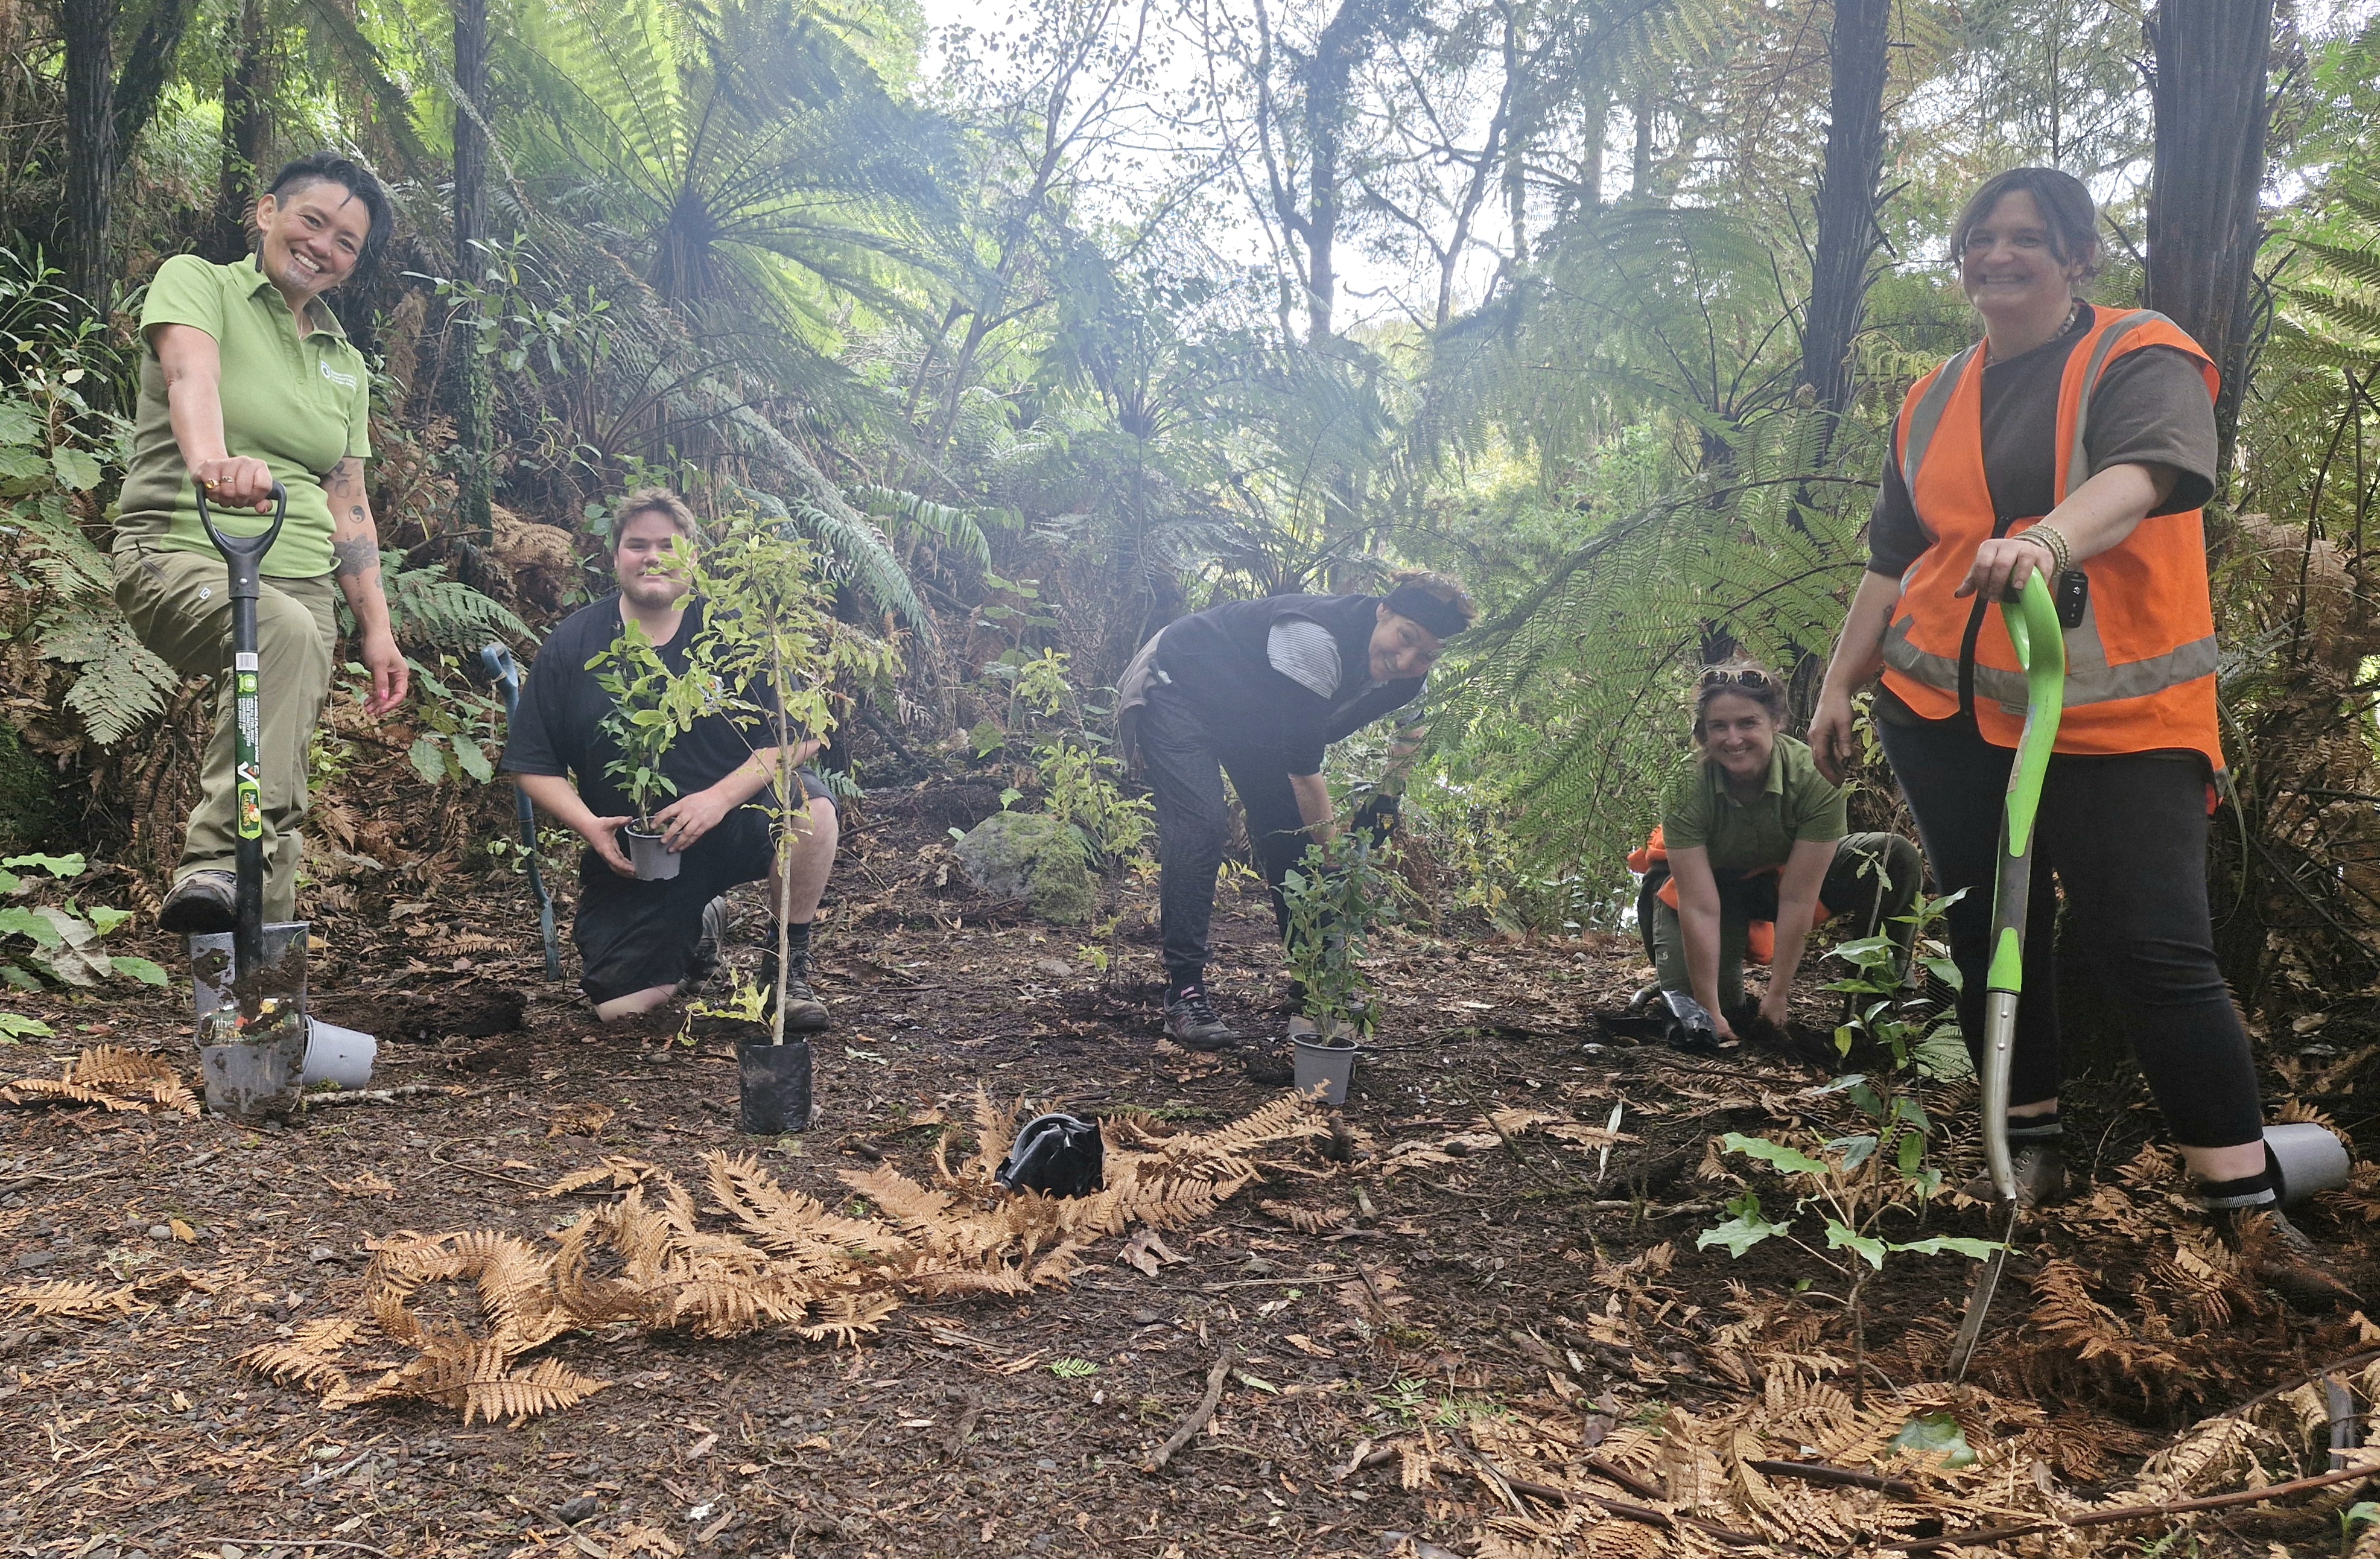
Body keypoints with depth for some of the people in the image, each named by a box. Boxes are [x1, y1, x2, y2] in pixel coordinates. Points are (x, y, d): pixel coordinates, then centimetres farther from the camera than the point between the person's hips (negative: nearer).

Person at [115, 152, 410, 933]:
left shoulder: (345, 364, 19)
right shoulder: (196, 282, 3)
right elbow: (190, 373, -20)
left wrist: (377, 630, 8)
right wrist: (211, 458, -42)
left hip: (301, 582, 6)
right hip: (180, 555, -6)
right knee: (285, 631, -38)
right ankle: (213, 866, -43)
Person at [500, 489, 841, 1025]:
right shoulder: (572, 645, -1)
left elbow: (803, 733, -11)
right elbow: (533, 766, 2)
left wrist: (722, 796, -24)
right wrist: (590, 826, -16)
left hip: (734, 827, -1)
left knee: (811, 804, -33)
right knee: (618, 1006, -11)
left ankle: (789, 964, -10)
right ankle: (699, 928, 25)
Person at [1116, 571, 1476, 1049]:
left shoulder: (1407, 682, -13)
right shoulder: (1317, 638, -38)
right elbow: (1302, 768, -37)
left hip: (1252, 714, 8)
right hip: (1176, 684, -8)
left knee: (1291, 830, -1)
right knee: (1201, 824, -23)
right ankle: (1184, 994, -20)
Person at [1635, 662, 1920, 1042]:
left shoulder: (1814, 778, -31)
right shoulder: (1687, 790, -30)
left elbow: (1797, 897, -28)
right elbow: (1700, 907, -31)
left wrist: (1777, 996, -27)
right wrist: (1711, 1011, -31)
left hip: (1784, 873, 1)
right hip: (1713, 882, 0)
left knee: (1895, 860, -24)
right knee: (1687, 994, -22)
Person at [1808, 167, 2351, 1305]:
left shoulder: (2141, 359, -3)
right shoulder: (1934, 401, 15)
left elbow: (2150, 473, -25)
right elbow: (1892, 560, 20)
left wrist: (2050, 539, -45)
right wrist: (1842, 681, 16)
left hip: (2111, 719, -5)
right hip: (1942, 714, 5)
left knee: (2156, 951, -10)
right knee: (1990, 932, 8)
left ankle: (2249, 1206, -1)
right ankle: (2033, 1143, 23)